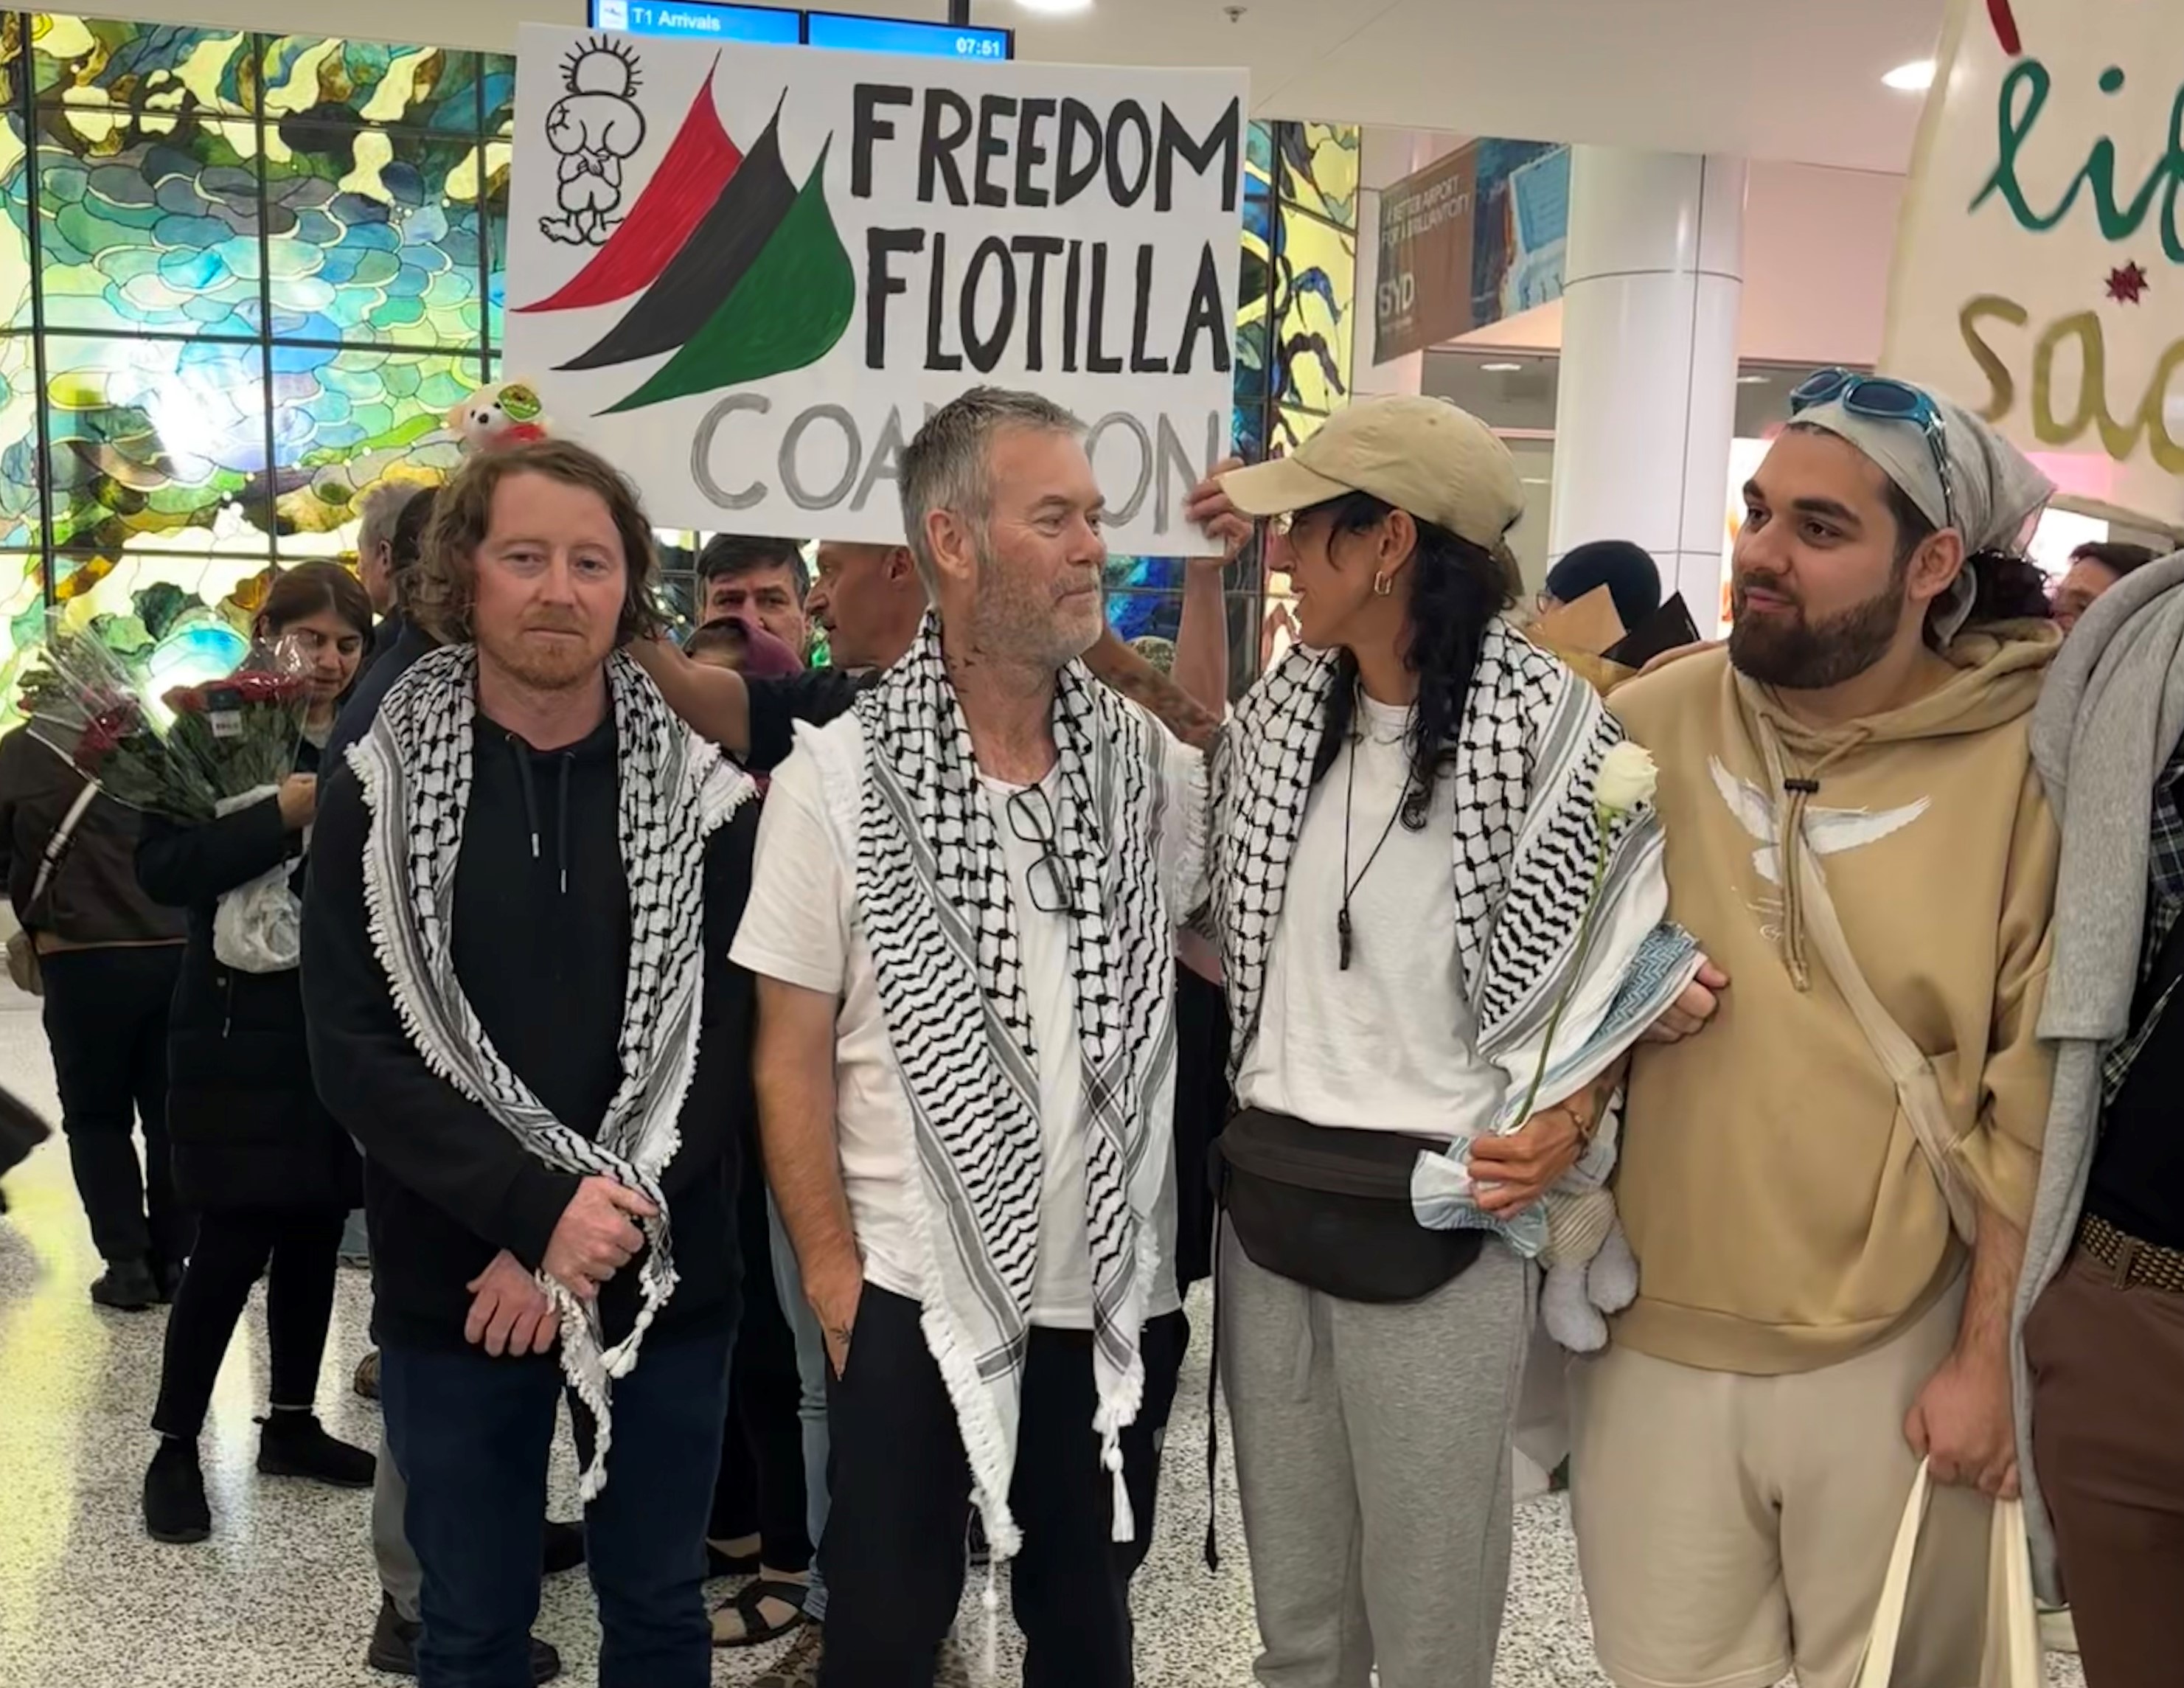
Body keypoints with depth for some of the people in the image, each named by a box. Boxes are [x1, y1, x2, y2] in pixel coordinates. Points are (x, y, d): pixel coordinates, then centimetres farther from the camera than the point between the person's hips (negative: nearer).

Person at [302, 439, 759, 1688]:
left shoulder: (703, 790, -2)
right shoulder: (383, 790, -3)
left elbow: (728, 1040, -5)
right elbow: (353, 1049, -8)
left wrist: (609, 1228, -16)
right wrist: (539, 1210, -19)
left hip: (667, 1282, 1)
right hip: (456, 1287, 0)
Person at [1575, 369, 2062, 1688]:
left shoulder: (2030, 761, -9)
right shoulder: (1650, 725, -3)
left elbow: (2043, 1095, -7)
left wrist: (1989, 1356, -6)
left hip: (1897, 1349, -2)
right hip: (1657, 1331, 2)